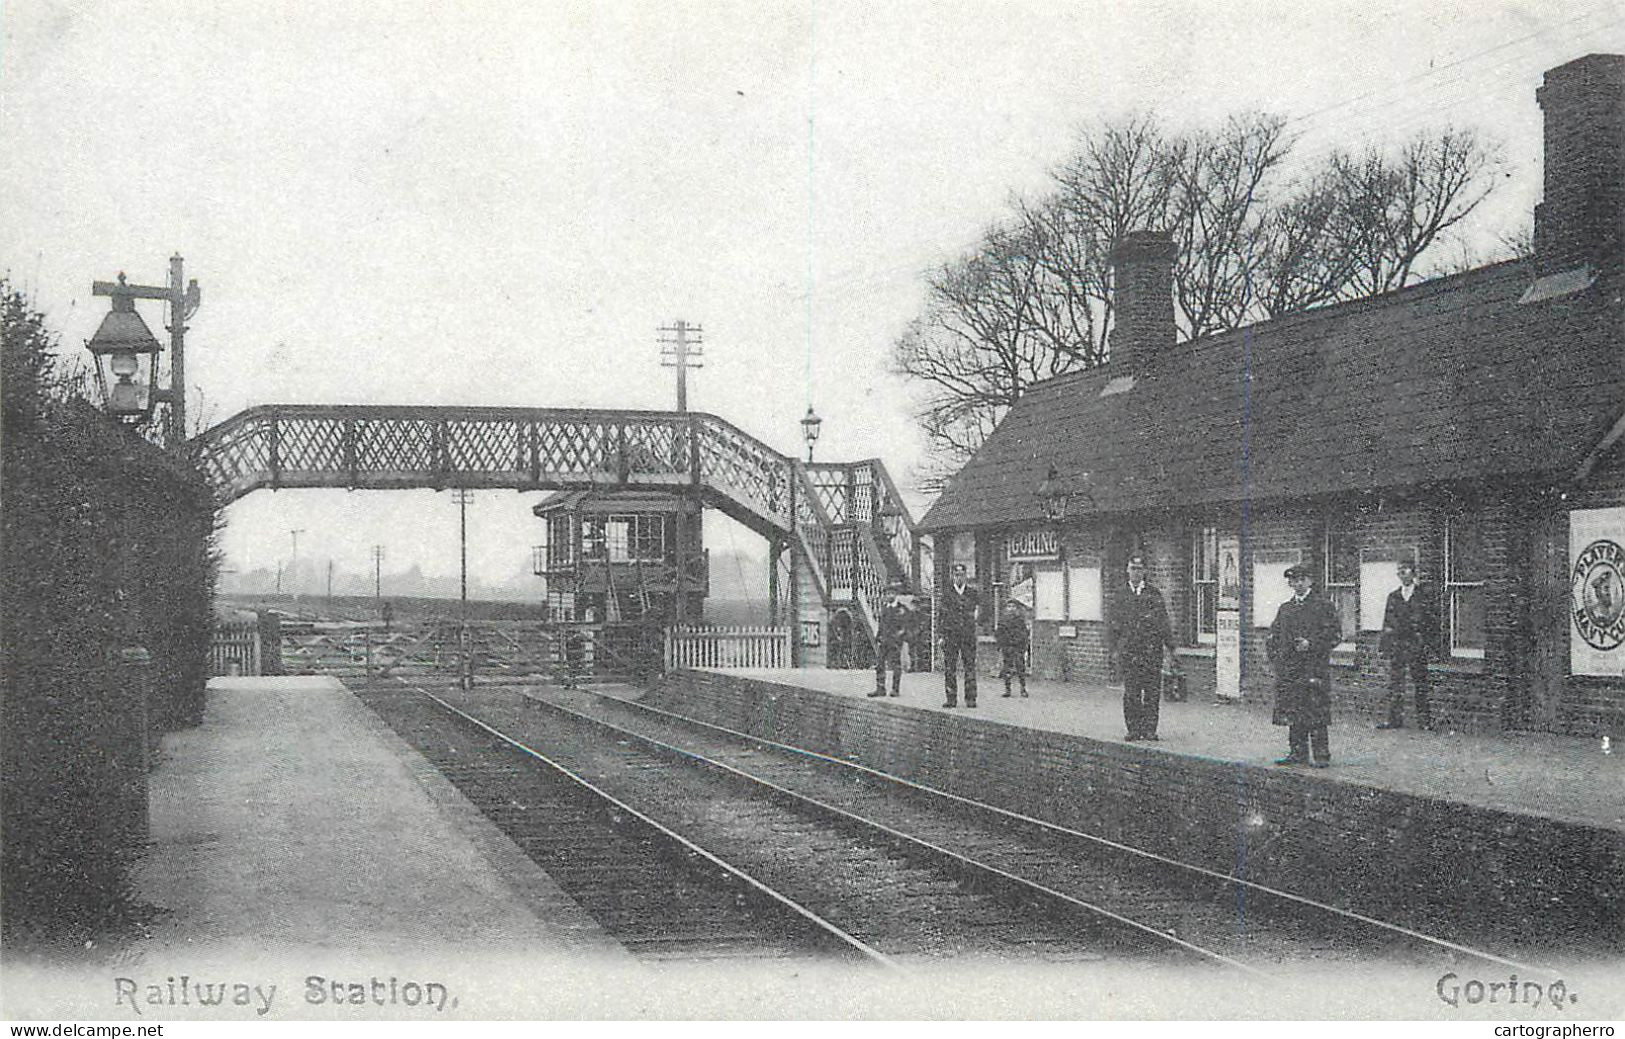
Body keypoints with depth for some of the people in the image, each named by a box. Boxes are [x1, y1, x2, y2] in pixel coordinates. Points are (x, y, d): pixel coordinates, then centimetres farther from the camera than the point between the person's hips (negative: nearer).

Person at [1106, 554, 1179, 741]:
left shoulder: (1154, 595, 7)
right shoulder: (1122, 597, 10)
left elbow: (1164, 625, 6)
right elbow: (1113, 627, 12)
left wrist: (1170, 651, 2)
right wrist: (1110, 653, 6)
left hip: (1152, 652, -1)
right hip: (1128, 652, 1)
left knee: (1152, 692, -2)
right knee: (1131, 693, -1)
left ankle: (1149, 730, 4)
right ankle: (1133, 730, 7)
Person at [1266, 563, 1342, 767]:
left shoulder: (1324, 606, 2)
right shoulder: (1285, 608, 17)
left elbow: (1335, 635, -2)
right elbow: (1274, 636, 23)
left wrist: (1311, 644, -13)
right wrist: (1275, 658, 7)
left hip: (1314, 669, -5)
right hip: (1288, 670, 5)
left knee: (1316, 714, -7)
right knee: (1292, 713, 5)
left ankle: (1321, 755, -2)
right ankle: (1298, 753, 13)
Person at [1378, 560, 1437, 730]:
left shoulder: (1424, 596, 3)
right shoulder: (1393, 597, 13)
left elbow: (1433, 620, 3)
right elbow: (1387, 622, 15)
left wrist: (1431, 642, -5)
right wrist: (1384, 643, 8)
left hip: (1417, 645, -3)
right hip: (1396, 644, 3)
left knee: (1420, 683, -1)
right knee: (1395, 682, 1)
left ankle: (1425, 720, 5)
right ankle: (1395, 720, 5)